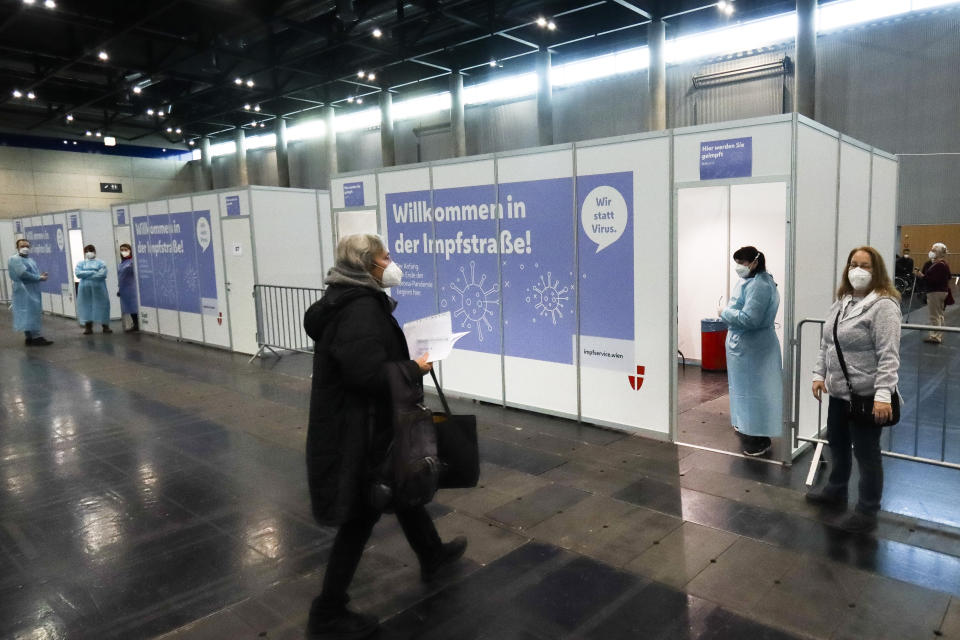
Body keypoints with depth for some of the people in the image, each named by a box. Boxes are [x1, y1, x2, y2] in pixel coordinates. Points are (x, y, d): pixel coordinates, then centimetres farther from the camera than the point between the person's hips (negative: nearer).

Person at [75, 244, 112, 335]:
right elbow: (78, 273, -5)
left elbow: (103, 274, -12)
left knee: (102, 306, -1)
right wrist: (92, 272, -11)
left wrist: (86, 275, -9)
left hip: (98, 287, -2)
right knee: (86, 306, 3)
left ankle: (105, 326, 7)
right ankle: (88, 327, 11)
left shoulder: (100, 263, 4)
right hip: (85, 288, 2)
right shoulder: (80, 263, 12)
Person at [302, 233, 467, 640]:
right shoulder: (361, 308, -23)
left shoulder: (356, 300, 9)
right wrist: (415, 369, -17)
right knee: (361, 514, 3)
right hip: (359, 430, -11)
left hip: (364, 423, 11)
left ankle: (433, 556, 48)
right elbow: (368, 372, -31)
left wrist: (405, 362, 4)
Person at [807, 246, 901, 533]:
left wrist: (883, 395, -26)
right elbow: (826, 343, 16)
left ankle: (867, 512, 20)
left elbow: (888, 355, -22)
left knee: (866, 453, 4)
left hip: (866, 395, -8)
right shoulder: (841, 302, 9)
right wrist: (820, 374, 10)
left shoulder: (883, 305, -17)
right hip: (839, 391, 8)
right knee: (837, 443, 22)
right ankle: (835, 491, 42)